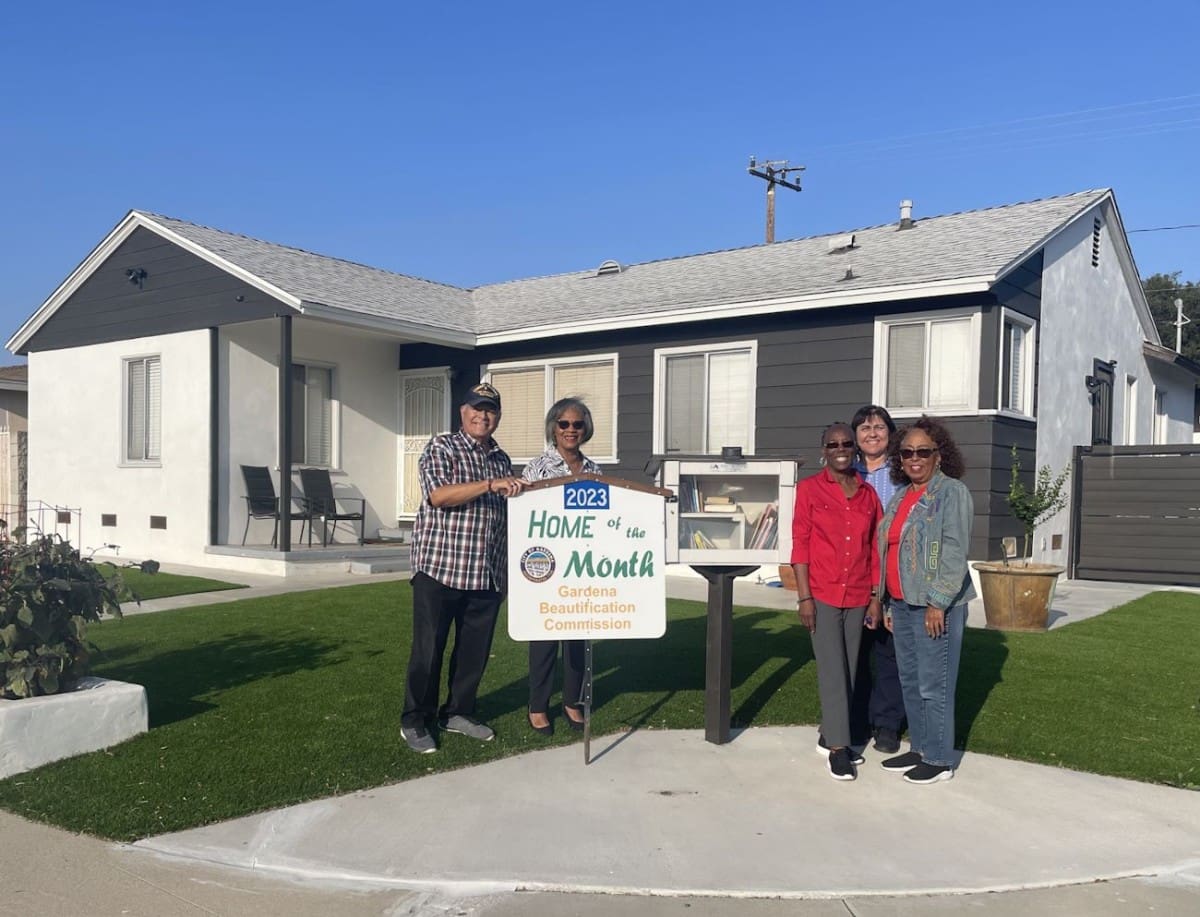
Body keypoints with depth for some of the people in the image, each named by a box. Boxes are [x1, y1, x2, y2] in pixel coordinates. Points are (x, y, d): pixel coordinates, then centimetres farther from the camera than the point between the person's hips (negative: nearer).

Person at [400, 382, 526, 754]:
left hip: (487, 576, 6)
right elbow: (438, 495, -19)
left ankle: (458, 712, 27)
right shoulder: (441, 448, -2)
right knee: (429, 649, 2)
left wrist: (506, 571, 19)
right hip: (439, 569, -6)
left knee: (475, 649, 11)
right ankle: (415, 720, 14)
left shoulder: (502, 459, 16)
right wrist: (489, 484, -26)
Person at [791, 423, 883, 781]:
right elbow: (800, 544, -7)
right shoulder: (809, 488, -4)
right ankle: (838, 747, 5)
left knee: (849, 671, 11)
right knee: (832, 670, -3)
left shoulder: (868, 494, 7)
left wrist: (875, 597, 5)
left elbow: (874, 549, 9)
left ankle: (829, 736, 25)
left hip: (857, 597, 4)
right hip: (822, 595, -4)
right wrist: (804, 597, -12)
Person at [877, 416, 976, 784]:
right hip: (902, 604, 8)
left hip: (935, 605, -8)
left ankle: (939, 759, 11)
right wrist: (889, 604, 16)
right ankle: (919, 748, 27)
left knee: (934, 684, -1)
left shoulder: (952, 492, -7)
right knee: (910, 681, 14)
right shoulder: (900, 497, 15)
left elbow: (955, 551, -14)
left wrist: (938, 602, -19)